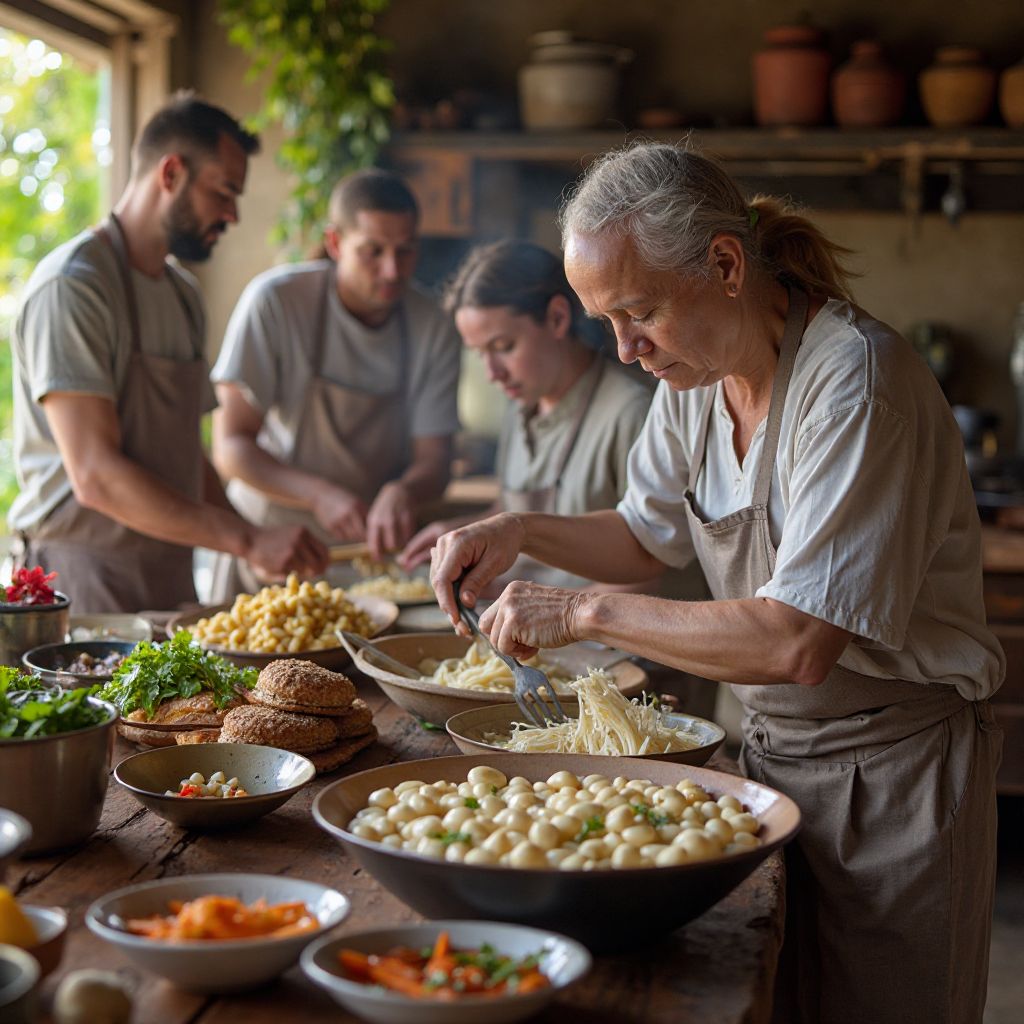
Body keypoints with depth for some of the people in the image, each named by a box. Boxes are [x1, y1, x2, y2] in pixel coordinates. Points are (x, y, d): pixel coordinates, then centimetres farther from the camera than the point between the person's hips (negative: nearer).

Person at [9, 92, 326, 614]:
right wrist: (248, 539, -23)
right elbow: (96, 476, -22)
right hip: (83, 587, -8)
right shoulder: (72, 286, -14)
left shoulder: (184, 293, 14)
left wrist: (264, 548, 6)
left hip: (171, 580, 8)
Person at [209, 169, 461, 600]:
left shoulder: (433, 329, -5)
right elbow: (230, 446, -13)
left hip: (370, 547, 2)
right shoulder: (275, 301, -13)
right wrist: (320, 495, -29)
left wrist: (403, 492, -29)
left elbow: (434, 460, -5)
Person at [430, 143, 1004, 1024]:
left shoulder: (854, 378, -25)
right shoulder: (696, 373, 1)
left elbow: (797, 642, -31)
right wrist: (520, 532, -2)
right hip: (771, 750, 7)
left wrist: (587, 613, -24)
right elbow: (647, 535, 16)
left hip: (893, 772, -7)